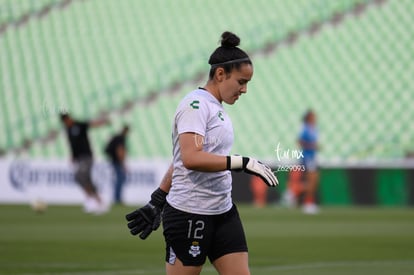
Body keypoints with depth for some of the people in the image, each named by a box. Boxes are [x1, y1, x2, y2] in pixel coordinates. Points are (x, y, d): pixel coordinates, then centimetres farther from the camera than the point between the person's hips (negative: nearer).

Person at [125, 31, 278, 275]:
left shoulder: (216, 108, 15)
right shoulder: (196, 105, -13)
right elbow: (190, 159, -28)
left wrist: (158, 201, 21)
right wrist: (243, 163, -29)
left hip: (223, 213, 9)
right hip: (189, 215, -9)